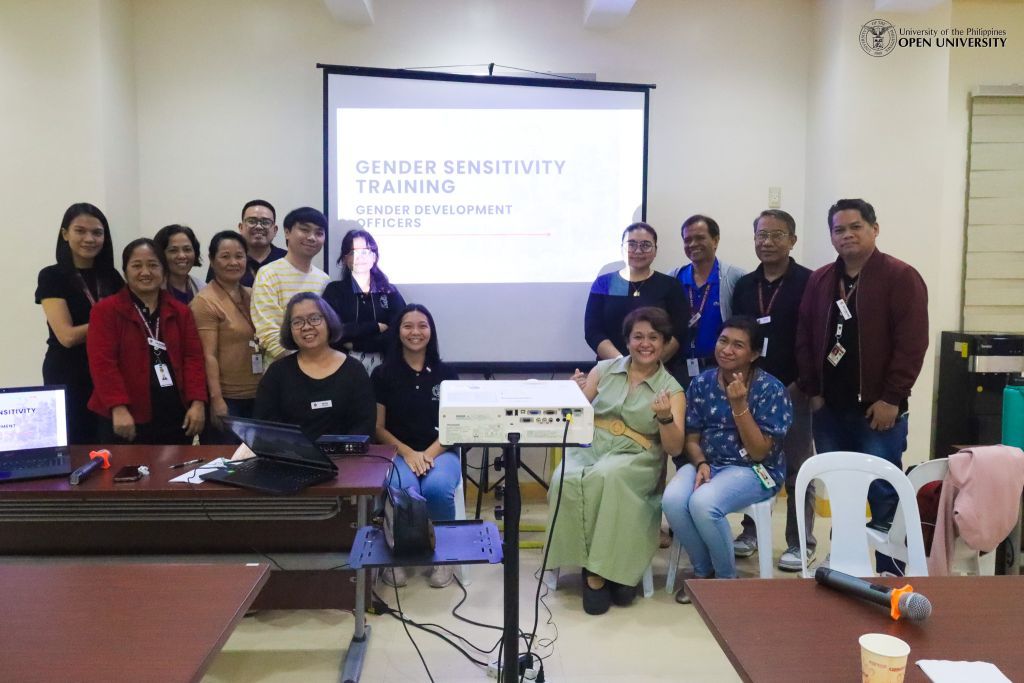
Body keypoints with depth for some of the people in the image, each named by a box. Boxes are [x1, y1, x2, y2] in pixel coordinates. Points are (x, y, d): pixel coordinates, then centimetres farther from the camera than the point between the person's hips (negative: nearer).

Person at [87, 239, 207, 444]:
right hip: (127, 421, -4)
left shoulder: (180, 311, 12)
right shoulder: (106, 310, -1)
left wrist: (197, 402, -6)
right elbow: (102, 362, -9)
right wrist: (118, 408, -19)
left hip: (176, 418, 4)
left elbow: (193, 357, 6)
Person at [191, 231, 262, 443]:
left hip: (257, 395, 7)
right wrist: (216, 399, -21)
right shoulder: (205, 301, -9)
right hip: (227, 398, -7)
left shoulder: (253, 296, 11)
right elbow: (208, 355, -15)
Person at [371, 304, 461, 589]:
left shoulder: (446, 374, 8)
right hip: (398, 453, -1)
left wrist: (429, 454, -14)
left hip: (440, 451, 1)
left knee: (438, 487, -33)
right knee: (402, 489, -35)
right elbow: (378, 428, 4)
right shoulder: (383, 374, 5)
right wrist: (407, 453, -14)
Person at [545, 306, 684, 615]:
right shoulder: (604, 369, 11)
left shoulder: (672, 389, 4)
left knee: (606, 477, -37)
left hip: (636, 459, -2)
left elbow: (674, 447, -4)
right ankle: (595, 568, -18)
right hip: (588, 447, 2)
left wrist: (666, 417, -24)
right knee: (567, 480, -32)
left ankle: (599, 570, -22)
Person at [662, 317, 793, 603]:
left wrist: (739, 404, -24)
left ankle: (727, 578, -5)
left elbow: (758, 452, -15)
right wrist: (701, 464, -15)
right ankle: (703, 571, 0)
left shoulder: (771, 389, -11)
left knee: (703, 503, -33)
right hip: (708, 463, 4)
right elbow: (691, 438, 6)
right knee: (672, 500, -27)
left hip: (754, 470, -4)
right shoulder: (701, 383, 1)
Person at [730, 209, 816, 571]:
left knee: (797, 467, 3)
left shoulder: (808, 282, -5)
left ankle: (801, 542, 12)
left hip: (792, 389, -4)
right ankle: (752, 530, 23)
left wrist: (803, 383, -13)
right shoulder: (744, 285, 11)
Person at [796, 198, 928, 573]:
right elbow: (804, 339, 11)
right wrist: (812, 391, 4)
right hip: (829, 408, 5)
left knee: (883, 495, 0)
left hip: (878, 408, -5)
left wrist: (891, 399, -15)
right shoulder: (819, 280, 11)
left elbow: (911, 343, -12)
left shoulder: (901, 277, -5)